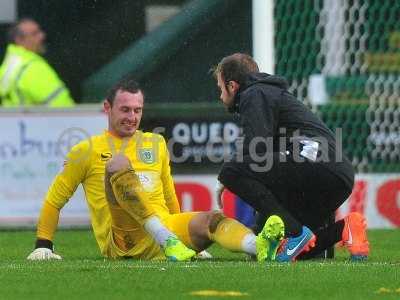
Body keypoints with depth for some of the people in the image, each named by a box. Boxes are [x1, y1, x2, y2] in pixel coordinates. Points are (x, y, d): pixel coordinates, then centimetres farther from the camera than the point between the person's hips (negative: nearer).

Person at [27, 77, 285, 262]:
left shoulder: (156, 143, 24)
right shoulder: (88, 151, 11)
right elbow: (54, 200, 15)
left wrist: (187, 236, 32)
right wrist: (43, 245, 8)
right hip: (120, 243, -4)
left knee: (211, 220, -27)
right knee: (119, 163, -29)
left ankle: (260, 247, -59)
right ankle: (168, 241, -44)